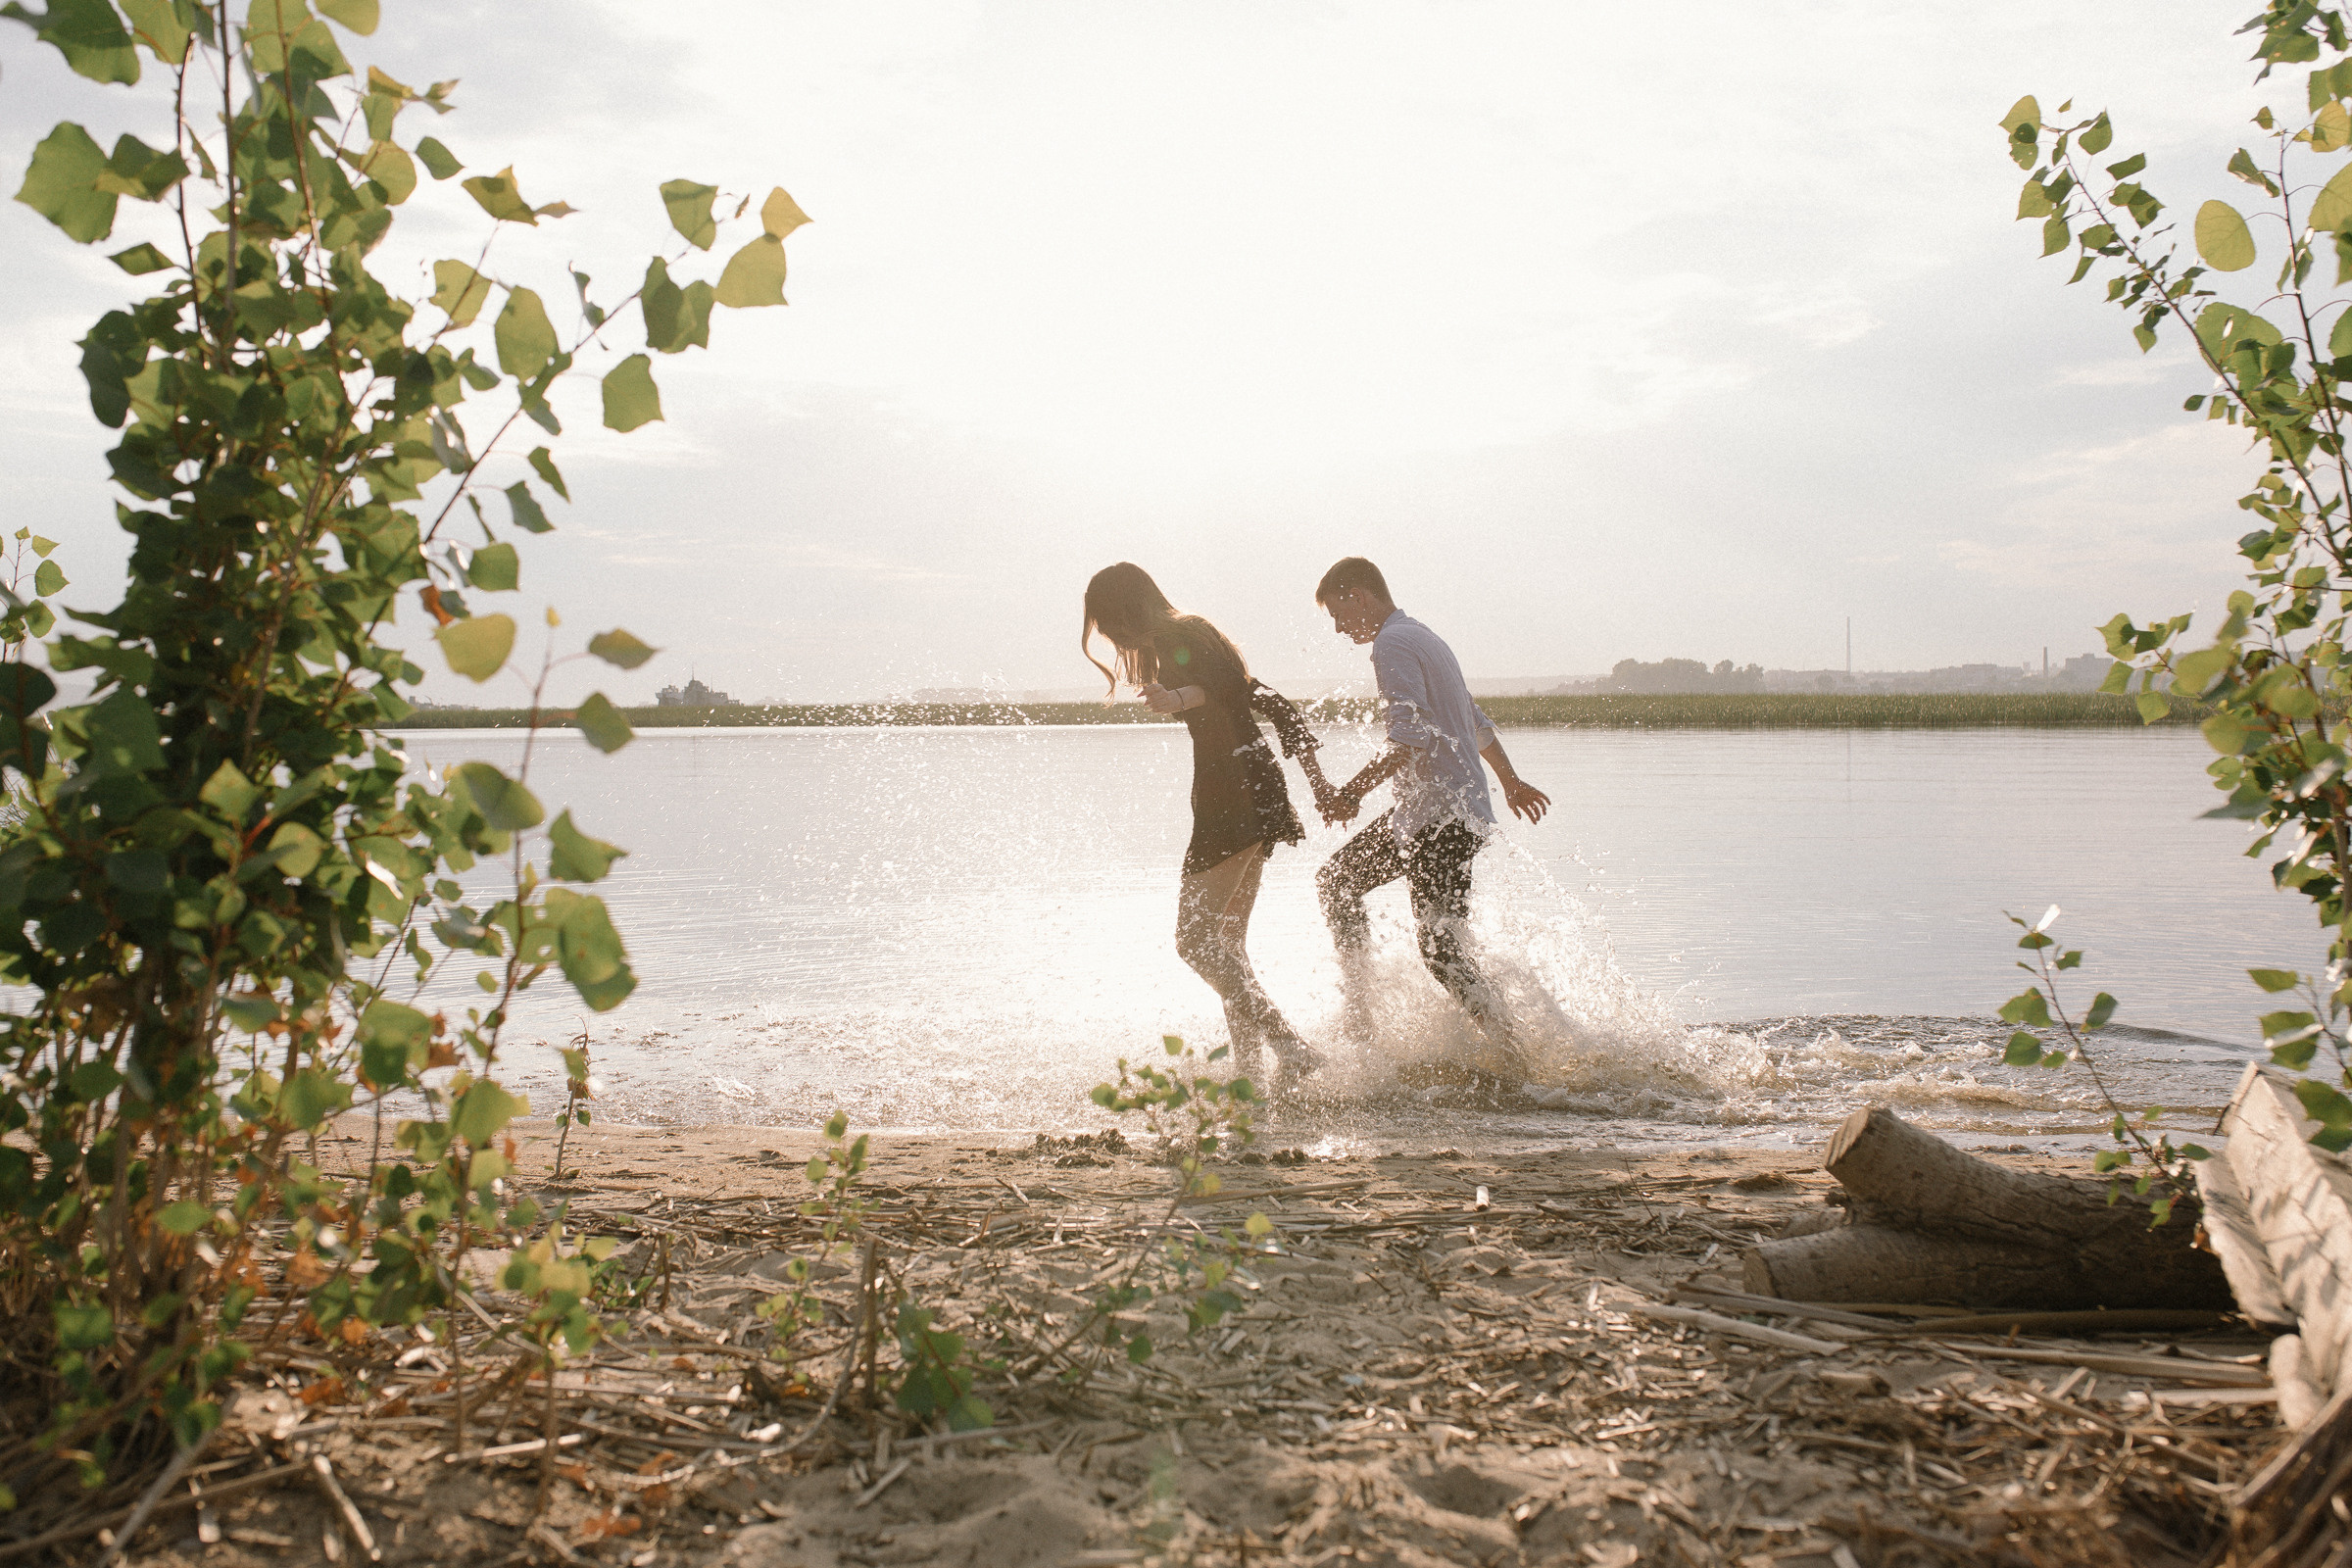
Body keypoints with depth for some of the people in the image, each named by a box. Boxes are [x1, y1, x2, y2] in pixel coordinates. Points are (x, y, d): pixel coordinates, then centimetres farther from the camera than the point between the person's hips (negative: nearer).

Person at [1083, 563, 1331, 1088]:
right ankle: (1249, 1071, 16)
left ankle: (1289, 1047, -18)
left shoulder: (1173, 638, -5)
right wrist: (1316, 778, 23)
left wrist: (1180, 699, -42)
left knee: (1195, 940, -10)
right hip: (1259, 794, 10)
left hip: (1229, 793, -10)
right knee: (1228, 941, 15)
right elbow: (1275, 705, 23)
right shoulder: (1199, 635, 23)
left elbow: (1226, 687, -23)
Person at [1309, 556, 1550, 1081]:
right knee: (1336, 880, 16)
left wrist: (1354, 792, -22)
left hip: (1444, 816, -11)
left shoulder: (1392, 645, -11)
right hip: (1421, 809, 11)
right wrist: (1510, 781, 41)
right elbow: (1478, 723, 30)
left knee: (1439, 944, -12)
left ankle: (1507, 1053, -12)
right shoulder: (1424, 639, 20)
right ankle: (1358, 1013, 16)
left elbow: (1410, 738, -24)